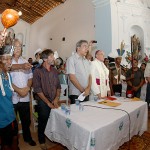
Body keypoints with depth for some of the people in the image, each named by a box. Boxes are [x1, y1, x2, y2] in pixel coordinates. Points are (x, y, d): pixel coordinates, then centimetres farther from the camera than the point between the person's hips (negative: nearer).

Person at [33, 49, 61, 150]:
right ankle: (42, 141, 33)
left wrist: (56, 99, -5)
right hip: (43, 102, -4)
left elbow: (58, 86, 8)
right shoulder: (38, 71, -10)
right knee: (43, 122, 9)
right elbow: (37, 90, -13)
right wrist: (48, 102, -13)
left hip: (54, 102, 4)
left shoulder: (54, 71, 5)